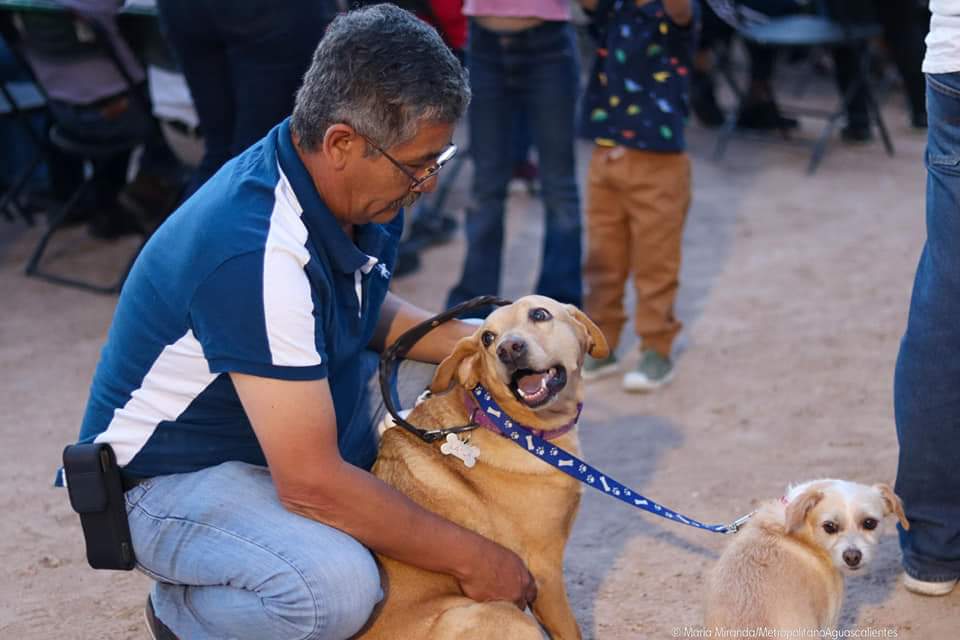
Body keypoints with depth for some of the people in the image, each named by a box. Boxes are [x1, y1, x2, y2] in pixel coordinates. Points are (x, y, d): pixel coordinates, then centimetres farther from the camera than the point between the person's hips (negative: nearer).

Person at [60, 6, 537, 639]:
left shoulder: (353, 190, -8)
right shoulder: (257, 254, -34)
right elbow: (312, 485, -33)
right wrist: (468, 557, -23)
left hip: (299, 430, 9)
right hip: (171, 478, -9)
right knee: (339, 586, -35)